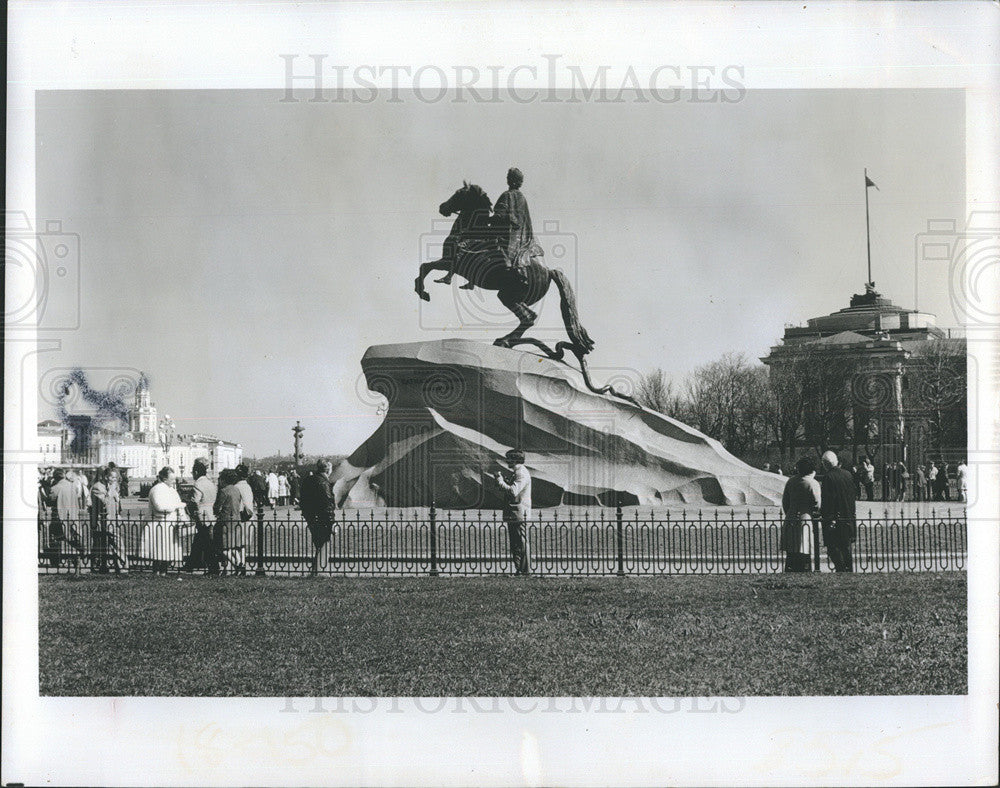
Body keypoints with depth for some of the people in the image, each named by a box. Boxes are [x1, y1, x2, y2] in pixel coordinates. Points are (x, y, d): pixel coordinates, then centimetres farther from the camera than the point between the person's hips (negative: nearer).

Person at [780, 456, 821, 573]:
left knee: (790, 555, 10)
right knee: (803, 555, -2)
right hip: (806, 519, -5)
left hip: (790, 521, 5)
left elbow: (785, 502, 13)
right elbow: (817, 506, -10)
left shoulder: (790, 481, 8)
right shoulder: (813, 483, -9)